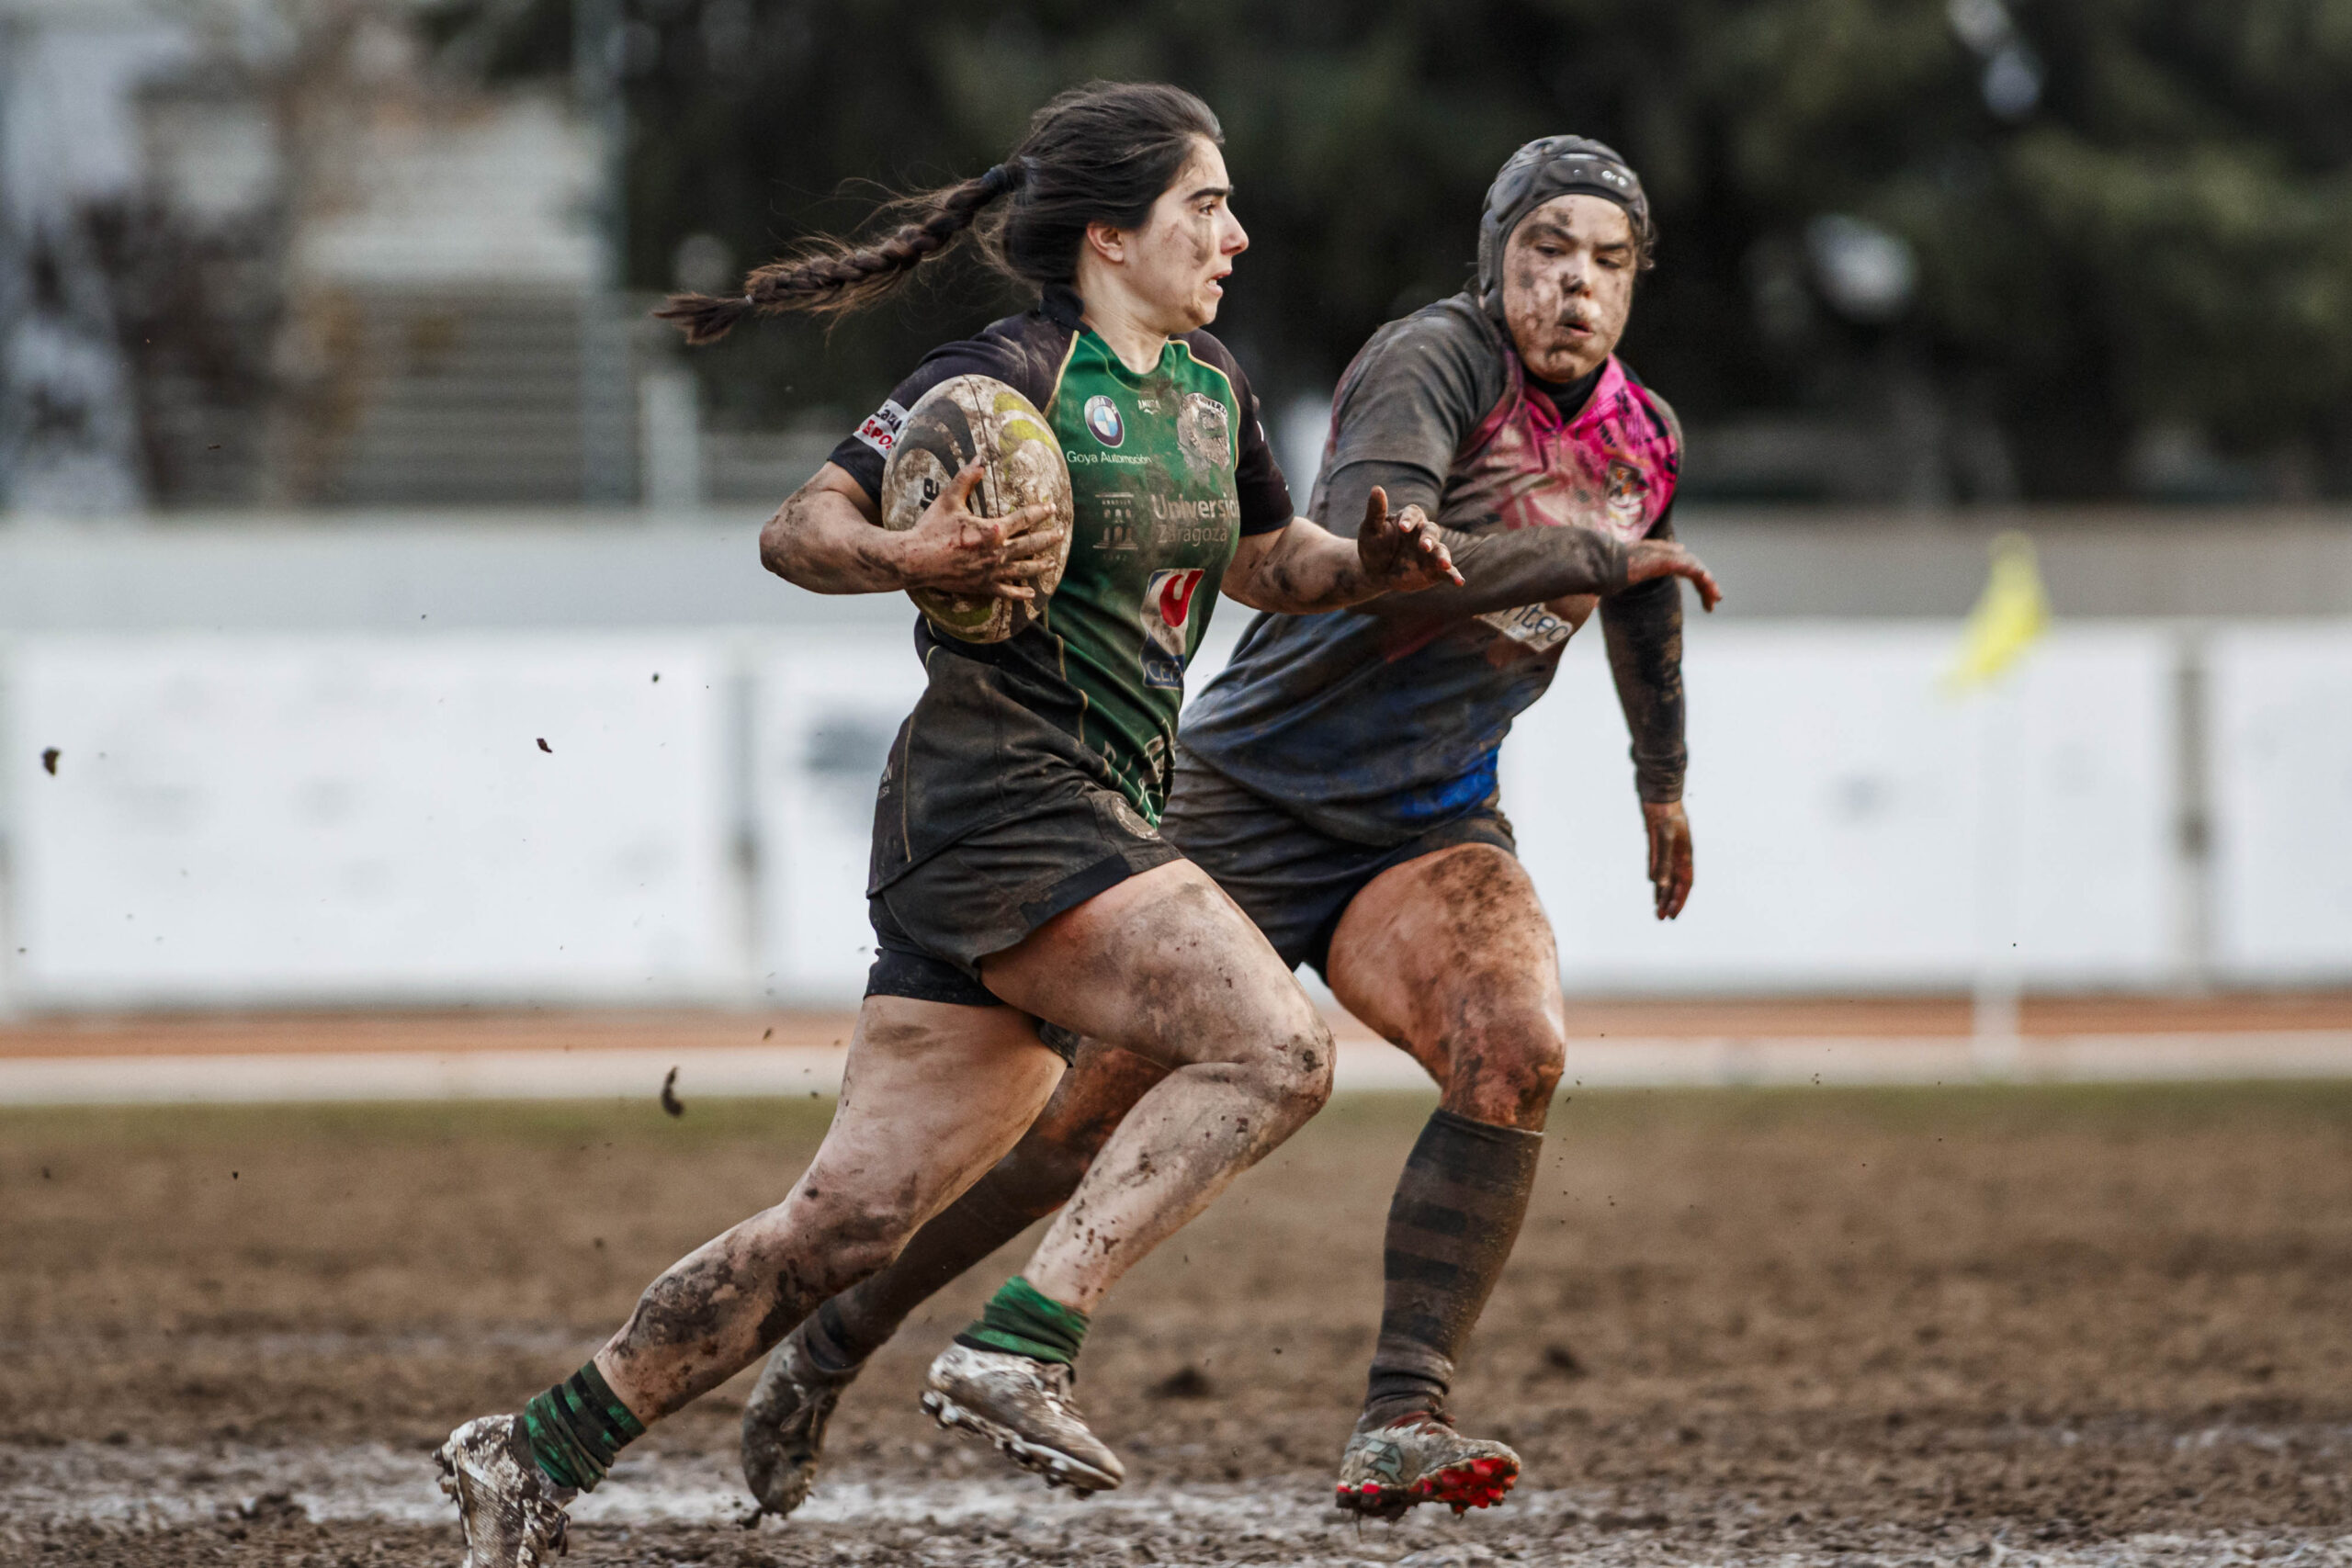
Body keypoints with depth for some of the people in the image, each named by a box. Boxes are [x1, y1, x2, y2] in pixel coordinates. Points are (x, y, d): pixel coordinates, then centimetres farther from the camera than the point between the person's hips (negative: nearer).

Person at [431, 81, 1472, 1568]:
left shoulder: (1211, 392, 17)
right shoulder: (1013, 375, -8)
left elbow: (1271, 563, 33)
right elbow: (798, 529, -8)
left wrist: (1377, 561, 11)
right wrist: (913, 558, -28)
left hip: (1094, 828, 8)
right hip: (1000, 792, -8)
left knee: (848, 1221, 2)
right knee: (1275, 1045, -23)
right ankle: (1021, 1345, -22)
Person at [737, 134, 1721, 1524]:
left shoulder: (1640, 439, 5)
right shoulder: (1435, 364, -17)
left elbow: (1645, 594, 28)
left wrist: (1665, 785, 40)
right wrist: (1587, 554, -30)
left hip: (1430, 829, 5)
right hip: (1257, 794, -5)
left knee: (1518, 1055, -25)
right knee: (1080, 1118, 0)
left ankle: (1401, 1425, -25)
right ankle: (829, 1349, 22)